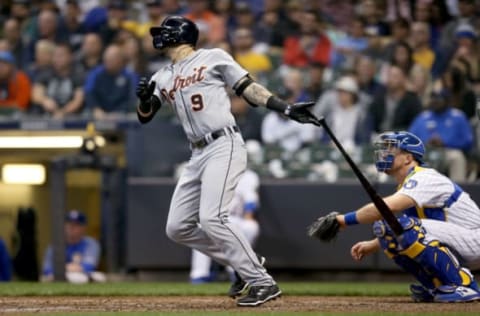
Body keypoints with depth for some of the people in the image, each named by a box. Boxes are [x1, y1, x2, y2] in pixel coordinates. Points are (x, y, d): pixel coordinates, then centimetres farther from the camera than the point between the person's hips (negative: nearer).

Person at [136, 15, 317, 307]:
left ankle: (263, 283, -18)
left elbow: (249, 88, 0)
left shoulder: (213, 58, 2)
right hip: (198, 156, 8)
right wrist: (146, 98, -12)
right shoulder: (163, 78, 18)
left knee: (211, 218, -23)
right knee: (178, 227, 5)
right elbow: (145, 116, 11)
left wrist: (287, 109, -10)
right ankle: (246, 265, 15)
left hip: (224, 147, -8)